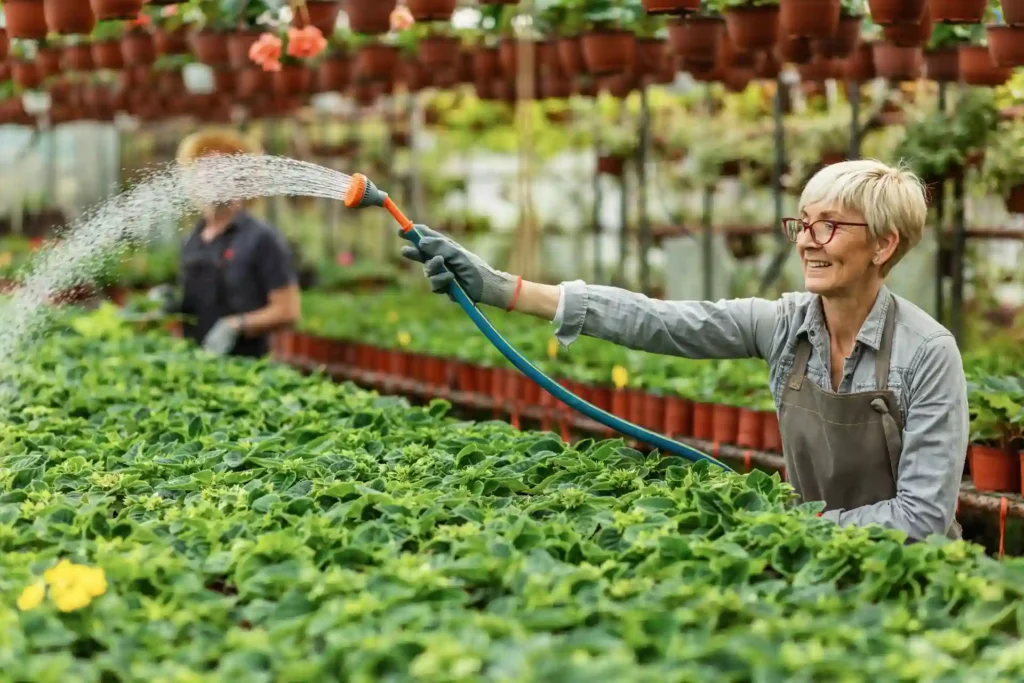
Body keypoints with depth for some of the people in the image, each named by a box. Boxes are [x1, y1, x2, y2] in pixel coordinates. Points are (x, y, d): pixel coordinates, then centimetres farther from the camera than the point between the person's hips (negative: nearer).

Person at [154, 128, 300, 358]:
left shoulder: (262, 239, -5)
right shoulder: (191, 242, 15)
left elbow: (287, 312, -9)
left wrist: (237, 326, -18)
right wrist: (172, 306, 6)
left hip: (244, 363, -6)